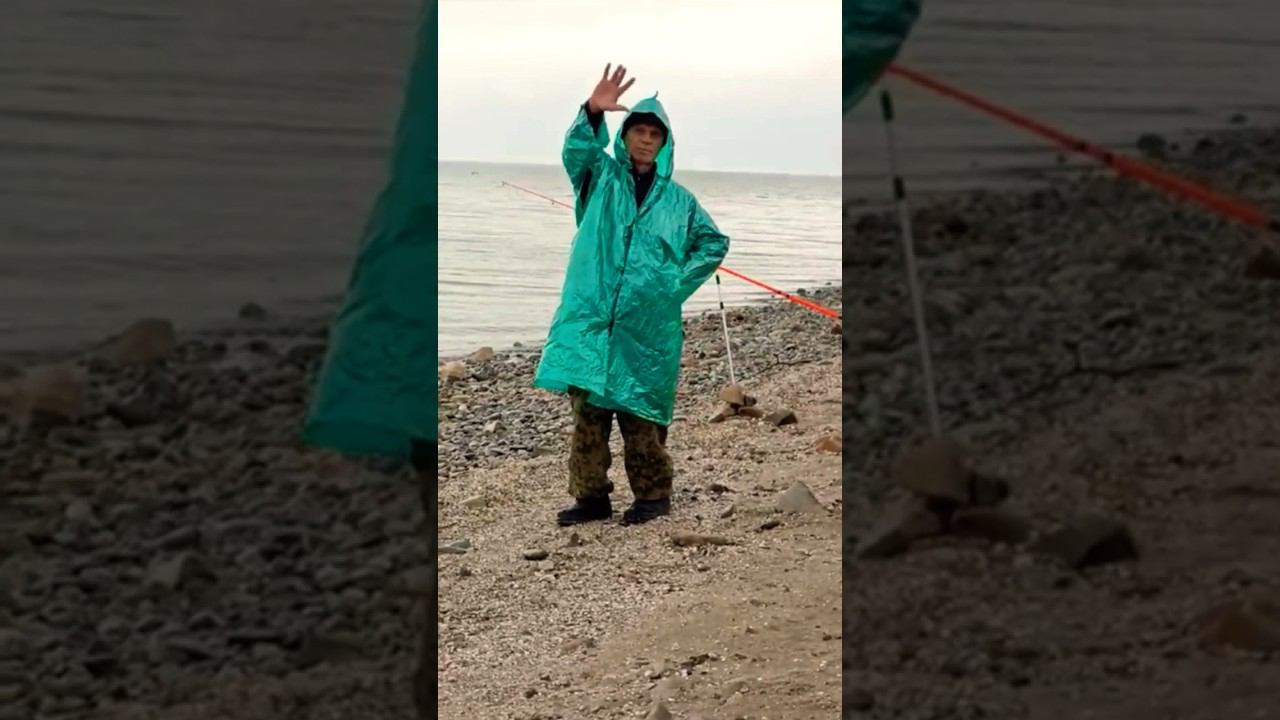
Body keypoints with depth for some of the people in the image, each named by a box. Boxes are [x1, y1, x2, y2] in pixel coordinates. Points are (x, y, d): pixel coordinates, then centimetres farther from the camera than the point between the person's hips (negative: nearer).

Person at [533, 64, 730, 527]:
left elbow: (715, 243, 19)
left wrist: (679, 283, 5)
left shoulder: (678, 200, 11)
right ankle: (591, 496, 8)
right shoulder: (601, 178, 8)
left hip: (647, 327, 0)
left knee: (641, 417, 1)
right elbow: (577, 152, -13)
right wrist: (592, 113, -34)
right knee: (587, 410, 0)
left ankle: (653, 494, 13)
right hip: (590, 319, 0)